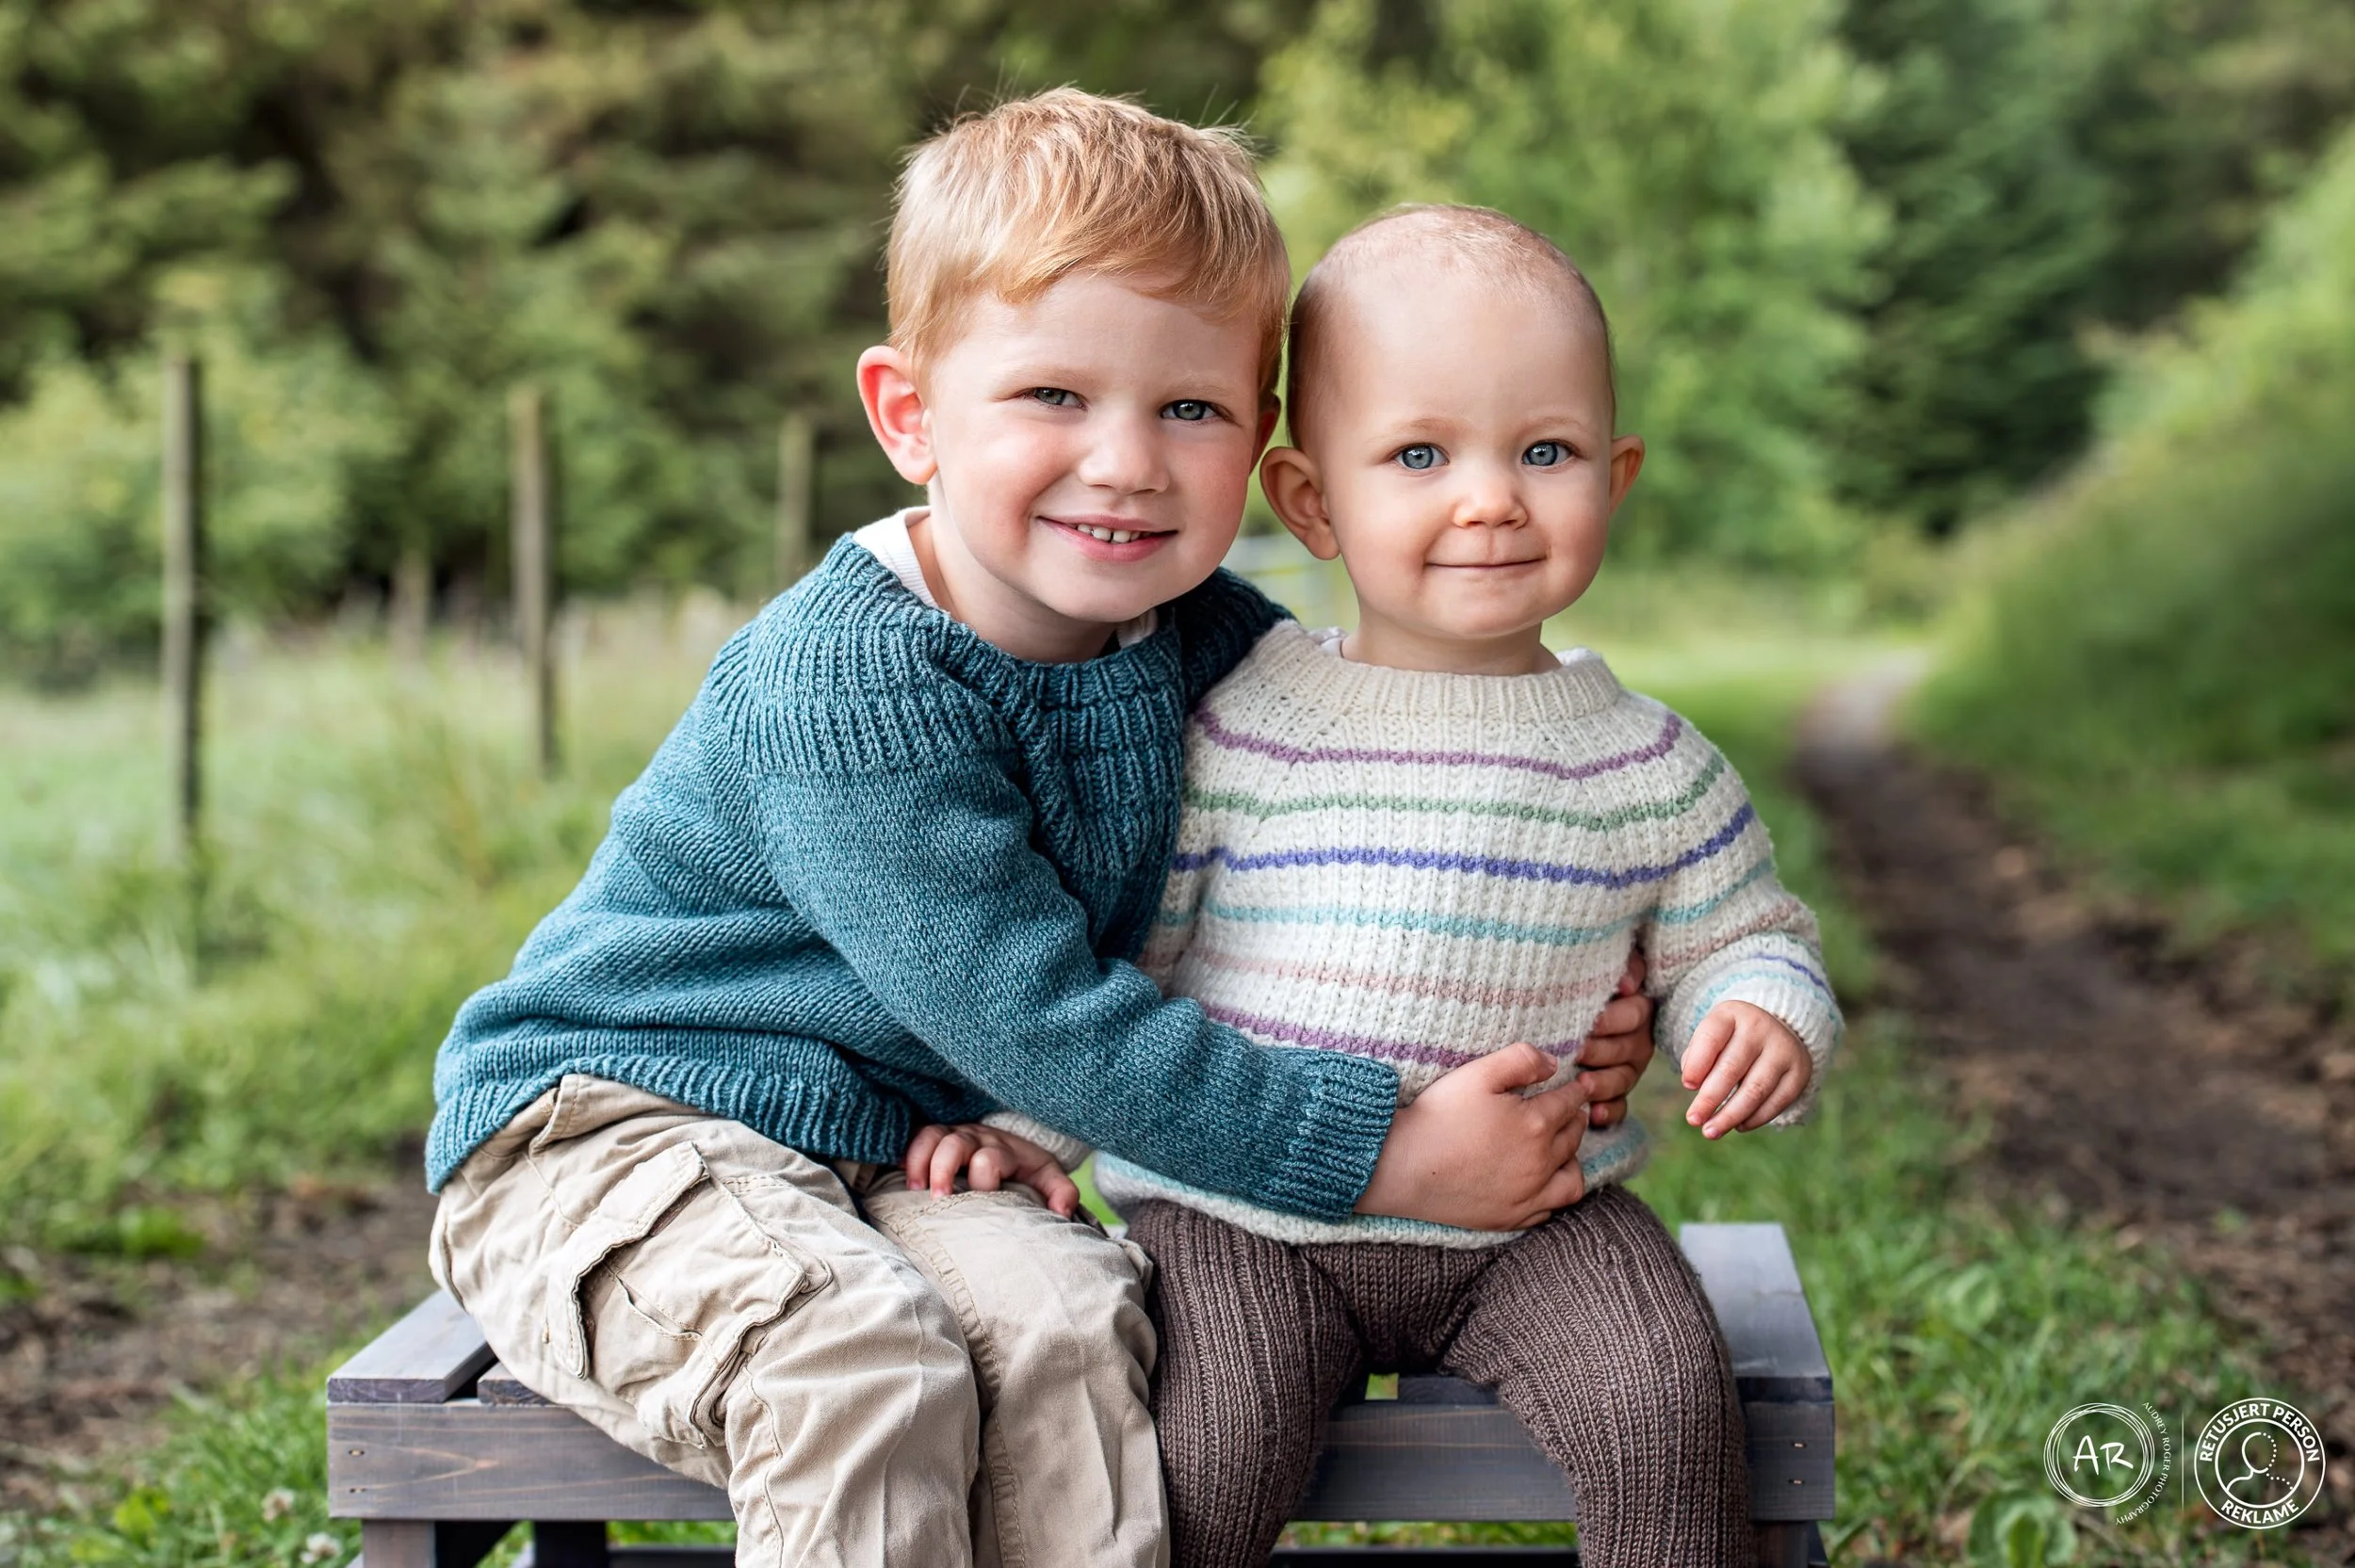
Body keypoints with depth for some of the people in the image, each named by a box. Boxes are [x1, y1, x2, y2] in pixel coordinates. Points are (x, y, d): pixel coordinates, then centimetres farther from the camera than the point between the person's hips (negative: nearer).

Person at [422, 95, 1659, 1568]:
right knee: (861, 1362, -33)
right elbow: (1038, 1016, -26)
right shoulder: (849, 678, -25)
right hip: (609, 1117, -5)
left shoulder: (1215, 645, -2)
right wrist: (1380, 1152, -23)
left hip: (894, 1147, 6)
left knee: (1063, 1317, -25)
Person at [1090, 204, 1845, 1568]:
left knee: (1669, 1406, -21)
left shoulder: (1649, 767, 2)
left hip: (1535, 1214, 2)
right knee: (1208, 1455, -23)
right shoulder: (1232, 731, -5)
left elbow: (1738, 936, 13)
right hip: (1244, 1219, -1)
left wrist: (1768, 1019, -9)